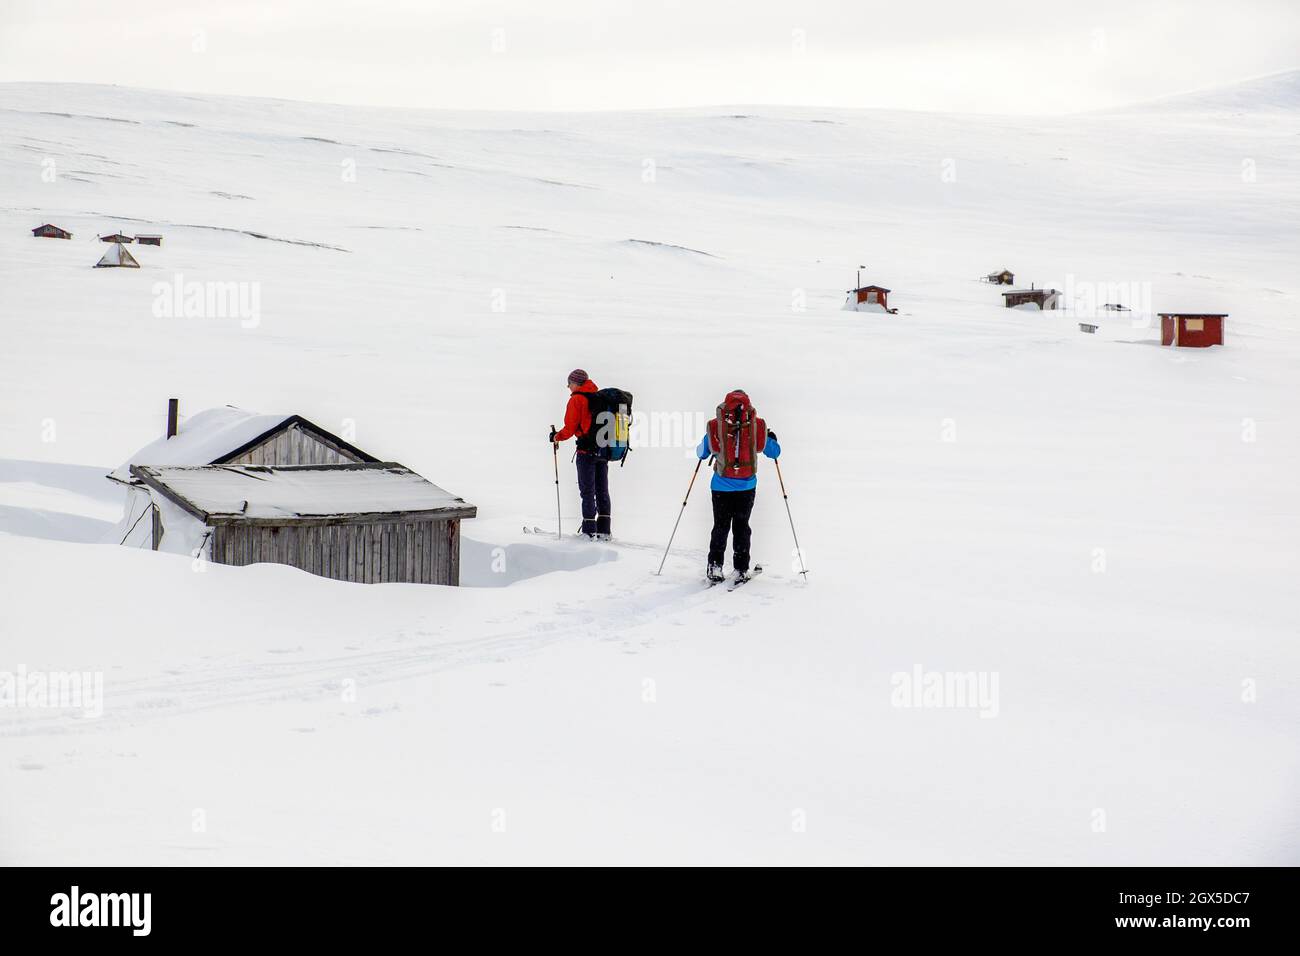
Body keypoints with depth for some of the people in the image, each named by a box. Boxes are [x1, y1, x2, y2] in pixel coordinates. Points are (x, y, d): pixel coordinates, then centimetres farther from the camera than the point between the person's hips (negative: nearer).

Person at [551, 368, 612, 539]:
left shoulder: (576, 399, -7)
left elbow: (570, 428, -10)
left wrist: (556, 437, 7)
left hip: (587, 450, -7)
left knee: (587, 490, -2)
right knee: (602, 490, 10)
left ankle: (590, 531, -4)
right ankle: (603, 530, 10)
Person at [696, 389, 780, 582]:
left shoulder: (715, 427, -8)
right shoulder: (757, 426, -7)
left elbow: (701, 453, 5)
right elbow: (773, 452, 6)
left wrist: (706, 442, 26)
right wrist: (772, 439, 28)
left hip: (721, 485, 0)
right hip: (747, 486, 0)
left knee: (721, 526, 11)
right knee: (741, 527, 11)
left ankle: (715, 566, 3)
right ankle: (741, 569, 9)